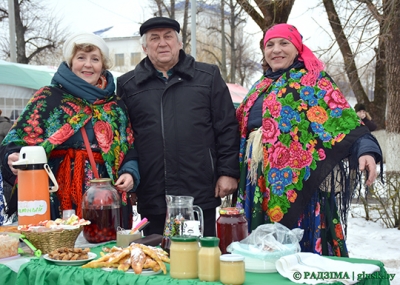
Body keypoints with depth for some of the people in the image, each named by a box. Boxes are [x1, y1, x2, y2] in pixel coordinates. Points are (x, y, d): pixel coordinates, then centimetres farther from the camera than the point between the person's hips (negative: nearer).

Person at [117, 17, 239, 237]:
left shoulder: (208, 77, 8)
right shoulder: (127, 85, 10)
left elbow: (227, 128, 5)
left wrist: (228, 172, -1)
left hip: (201, 194, -1)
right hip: (152, 199, 1)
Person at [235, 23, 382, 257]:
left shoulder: (312, 80, -1)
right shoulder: (261, 87, 19)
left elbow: (343, 120, -12)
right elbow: (243, 128, 25)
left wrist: (365, 149, -28)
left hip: (298, 181, -6)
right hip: (261, 184, 7)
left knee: (302, 246, -4)